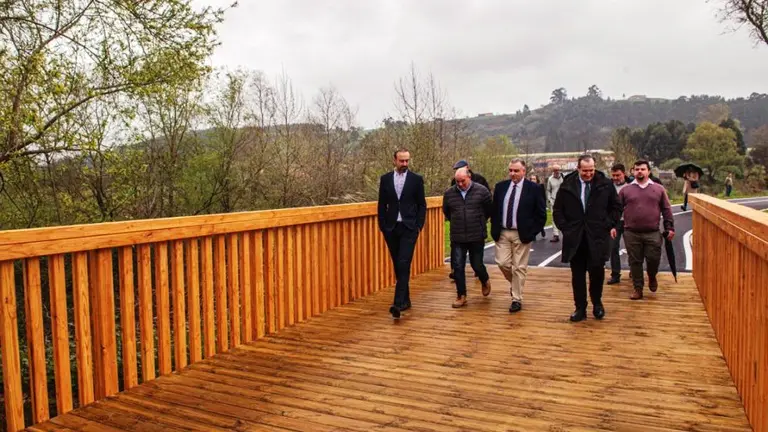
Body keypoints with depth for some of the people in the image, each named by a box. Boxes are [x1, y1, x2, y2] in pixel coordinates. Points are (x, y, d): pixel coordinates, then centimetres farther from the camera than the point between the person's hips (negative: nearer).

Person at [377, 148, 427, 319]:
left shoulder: (416, 179, 1)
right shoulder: (385, 179, 7)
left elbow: (422, 205, 3)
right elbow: (382, 205, 9)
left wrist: (419, 226, -4)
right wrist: (382, 226, 3)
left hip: (409, 228, -3)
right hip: (391, 228, 3)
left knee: (403, 264, -14)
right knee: (397, 265, 9)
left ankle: (398, 303, -18)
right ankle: (405, 300, 21)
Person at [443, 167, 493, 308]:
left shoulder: (481, 191, -6)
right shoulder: (449, 193, 1)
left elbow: (489, 210, 6)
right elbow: (446, 212, 18)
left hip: (477, 236, -2)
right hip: (457, 238, 2)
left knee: (476, 264, 7)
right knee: (457, 267, 1)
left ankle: (485, 281, 40)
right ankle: (461, 296, 13)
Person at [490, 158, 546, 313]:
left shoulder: (533, 188, -5)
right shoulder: (500, 186, 5)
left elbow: (541, 213, -2)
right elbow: (494, 210, 12)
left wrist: (532, 232, -7)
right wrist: (494, 229, 5)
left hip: (522, 235, -3)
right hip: (502, 233, 3)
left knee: (519, 268, 2)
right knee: (502, 263, 1)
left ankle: (517, 299, 14)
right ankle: (515, 283, 32)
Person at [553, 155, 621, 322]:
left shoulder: (605, 184, 1)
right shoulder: (567, 185, 1)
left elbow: (616, 207, 11)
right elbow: (557, 210, 9)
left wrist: (608, 225, 2)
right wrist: (565, 228, 0)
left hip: (597, 237, 0)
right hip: (575, 238, 1)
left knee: (597, 272, -2)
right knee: (577, 275, 5)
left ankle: (597, 303, 23)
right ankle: (580, 308, 16)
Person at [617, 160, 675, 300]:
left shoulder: (659, 189, 7)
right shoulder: (626, 190, 6)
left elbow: (666, 210, 8)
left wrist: (669, 228, 4)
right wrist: (613, 226, -1)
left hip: (653, 233, 0)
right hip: (631, 234, 0)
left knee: (653, 259, -1)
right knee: (635, 262, 5)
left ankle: (652, 278, 32)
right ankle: (638, 289, 16)